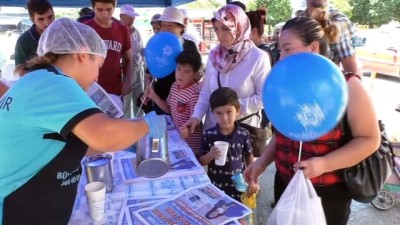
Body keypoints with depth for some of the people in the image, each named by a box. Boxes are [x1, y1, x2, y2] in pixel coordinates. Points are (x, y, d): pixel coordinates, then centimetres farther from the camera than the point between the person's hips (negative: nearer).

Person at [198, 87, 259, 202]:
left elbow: (250, 159, 3)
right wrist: (210, 155, -21)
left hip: (238, 187, 0)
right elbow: (201, 161, -2)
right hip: (214, 187, 1)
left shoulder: (244, 134, -11)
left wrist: (253, 181, 4)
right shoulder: (208, 134, -11)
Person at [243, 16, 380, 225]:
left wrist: (324, 164, -26)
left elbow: (369, 139, -14)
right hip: (285, 184, 5)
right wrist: (261, 162, 5)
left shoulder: (347, 85, -14)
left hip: (327, 192, -5)